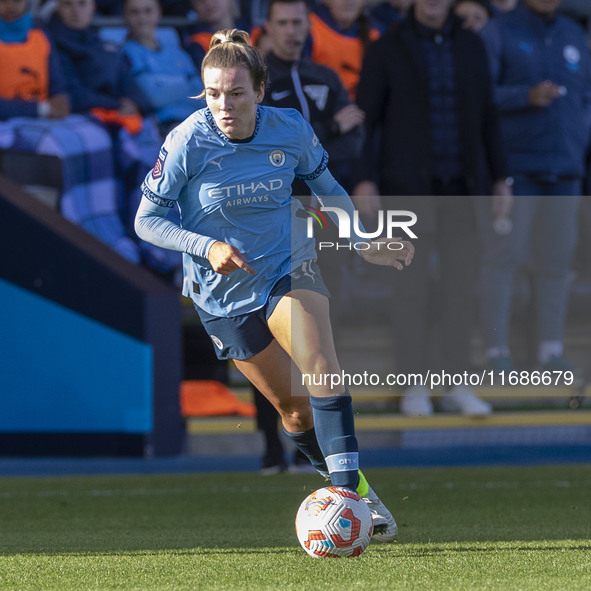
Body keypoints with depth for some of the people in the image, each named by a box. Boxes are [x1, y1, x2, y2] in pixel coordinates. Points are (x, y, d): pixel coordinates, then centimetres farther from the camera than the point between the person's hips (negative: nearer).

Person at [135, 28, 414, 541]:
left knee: (320, 369, -25)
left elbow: (326, 186, 10)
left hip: (289, 267, 0)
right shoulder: (188, 143, -19)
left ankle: (350, 490, -30)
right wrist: (207, 246, -25)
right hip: (223, 295, 0)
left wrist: (365, 243, 1)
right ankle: (347, 481, 26)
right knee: (295, 408, 4)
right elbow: (147, 220, -10)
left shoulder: (291, 131, -11)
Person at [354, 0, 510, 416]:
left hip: (462, 188, 3)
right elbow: (366, 117, -1)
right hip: (408, 189, -3)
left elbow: (488, 116, 14)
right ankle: (414, 386, 6)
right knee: (413, 286, -2)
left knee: (460, 285, 2)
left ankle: (457, 385, 8)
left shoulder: (471, 47, 10)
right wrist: (365, 179, -8)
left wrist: (499, 178, 11)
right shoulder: (387, 49, 1)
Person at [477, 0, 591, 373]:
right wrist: (526, 95, -20)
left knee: (557, 259, 4)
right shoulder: (501, 32, 0)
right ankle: (498, 349, -1)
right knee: (504, 256, -6)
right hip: (513, 167, -4)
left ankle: (552, 349, 10)